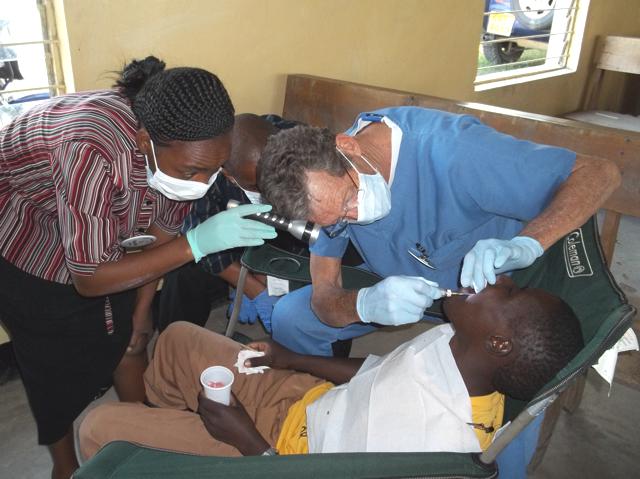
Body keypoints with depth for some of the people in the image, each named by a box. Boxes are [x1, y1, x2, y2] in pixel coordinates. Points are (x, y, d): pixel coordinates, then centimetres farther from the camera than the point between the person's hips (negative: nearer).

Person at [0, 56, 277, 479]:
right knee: (58, 364, 6)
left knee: (128, 336, 11)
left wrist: (142, 312, 3)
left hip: (101, 234, 5)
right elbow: (89, 279, -36)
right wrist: (199, 243, -43)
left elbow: (163, 228, -7)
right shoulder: (93, 149, -43)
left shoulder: (181, 145, -23)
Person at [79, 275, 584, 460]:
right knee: (178, 338, 20)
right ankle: (166, 430, 49)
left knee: (99, 429, -4)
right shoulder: (457, 342, -15)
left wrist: (244, 438, -18)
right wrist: (290, 360, 6)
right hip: (311, 399, 7)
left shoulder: (437, 448, -38)